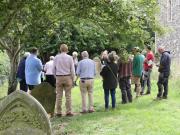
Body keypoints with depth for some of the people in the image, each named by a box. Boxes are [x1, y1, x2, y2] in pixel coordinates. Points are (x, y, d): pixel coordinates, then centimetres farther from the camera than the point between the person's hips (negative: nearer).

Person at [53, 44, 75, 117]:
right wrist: (73, 79, 7)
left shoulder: (56, 57, 2)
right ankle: (69, 111, 3)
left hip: (58, 77, 1)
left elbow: (53, 69, 5)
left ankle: (58, 112, 7)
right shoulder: (69, 57, -2)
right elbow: (72, 70, -1)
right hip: (67, 77, -1)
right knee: (68, 95, 2)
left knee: (59, 96, 4)